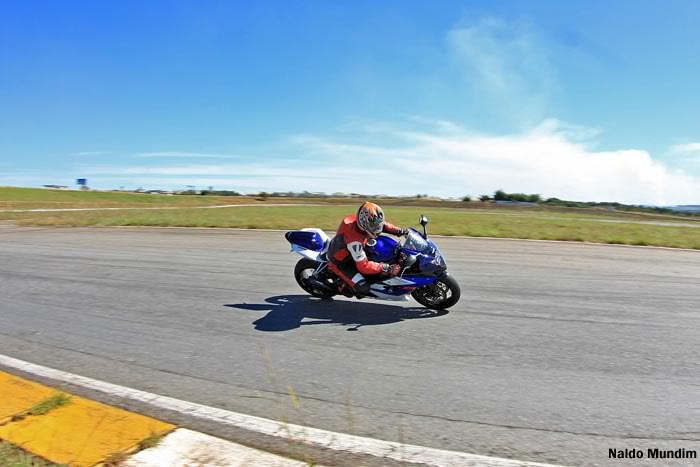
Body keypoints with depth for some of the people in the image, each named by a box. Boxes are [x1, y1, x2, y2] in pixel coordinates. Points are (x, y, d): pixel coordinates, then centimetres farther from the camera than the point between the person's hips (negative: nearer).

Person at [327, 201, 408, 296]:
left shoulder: (365, 222, -18)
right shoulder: (354, 240, -41)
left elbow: (381, 224, 1)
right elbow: (363, 266, -37)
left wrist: (400, 231, -9)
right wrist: (387, 268, -38)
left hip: (348, 252, 9)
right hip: (340, 262, -8)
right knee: (363, 287, -19)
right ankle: (344, 287, 10)